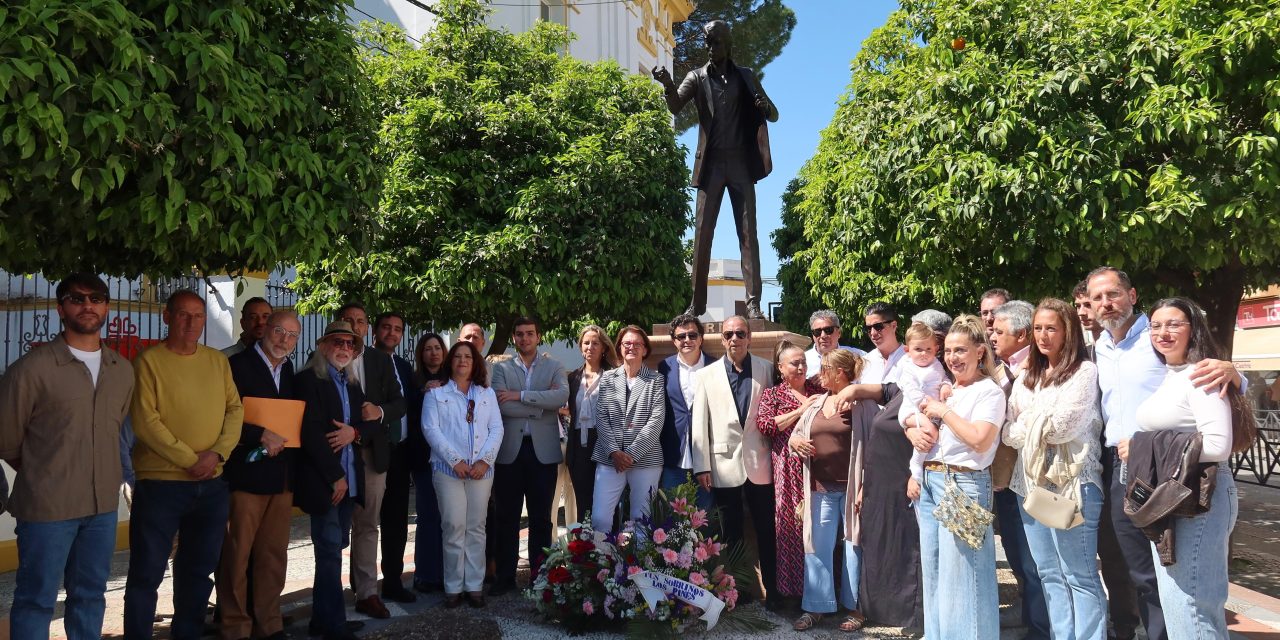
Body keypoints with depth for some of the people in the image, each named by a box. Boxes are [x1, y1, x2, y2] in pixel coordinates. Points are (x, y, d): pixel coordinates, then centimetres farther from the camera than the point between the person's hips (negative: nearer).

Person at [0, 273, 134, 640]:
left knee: (90, 595, 16)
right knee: (36, 599, 7)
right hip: (47, 504, -4)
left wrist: (96, 471, 13)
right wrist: (41, 472, 10)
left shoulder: (123, 370, 5)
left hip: (103, 502, 5)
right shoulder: (34, 366, -11)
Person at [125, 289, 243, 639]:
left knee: (198, 570, 16)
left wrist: (217, 453, -11)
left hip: (212, 484, 5)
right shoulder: (149, 361, -6)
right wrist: (189, 460, -15)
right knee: (147, 573, 3)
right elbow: (146, 421, -13)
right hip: (160, 482, -5)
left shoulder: (218, 360, 8)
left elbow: (235, 409, 4)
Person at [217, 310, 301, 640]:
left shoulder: (291, 371, 14)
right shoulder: (237, 364, -6)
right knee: (237, 555, 3)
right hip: (246, 474, -6)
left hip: (282, 476, 6)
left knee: (274, 555, 11)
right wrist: (261, 436, -19)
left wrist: (284, 440, 0)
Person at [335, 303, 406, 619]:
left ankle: (367, 593, 13)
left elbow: (400, 403, 6)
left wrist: (380, 411, -15)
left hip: (372, 452, 2)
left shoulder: (382, 361, 8)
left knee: (367, 525, 6)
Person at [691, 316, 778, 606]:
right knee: (730, 534, 10)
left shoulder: (766, 369, 4)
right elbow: (700, 423, 1)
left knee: (766, 531, 8)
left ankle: (771, 589, 21)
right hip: (725, 465, 0)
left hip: (760, 463, 0)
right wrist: (702, 466, -3)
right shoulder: (706, 375, 3)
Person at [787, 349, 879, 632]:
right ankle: (815, 606, 16)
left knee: (854, 545, 6)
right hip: (821, 488, 5)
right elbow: (797, 433, 19)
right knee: (817, 546, 6)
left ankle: (855, 607, 19)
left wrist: (866, 487, -15)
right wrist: (795, 441, -5)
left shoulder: (862, 403, -7)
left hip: (852, 487, -5)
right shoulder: (816, 403, 10)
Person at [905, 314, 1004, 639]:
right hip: (928, 482, 8)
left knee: (961, 572, -4)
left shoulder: (990, 392, -6)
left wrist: (944, 411, -12)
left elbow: (980, 439, -20)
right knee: (933, 570, 14)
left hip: (963, 484, -8)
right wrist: (914, 431, 0)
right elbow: (911, 424, 21)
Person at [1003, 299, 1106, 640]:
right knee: (1049, 574, 12)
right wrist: (1040, 428, -8)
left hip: (1071, 482, -7)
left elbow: (1062, 426, -15)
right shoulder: (1027, 377, 15)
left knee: (1079, 576, -1)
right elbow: (1009, 432, 9)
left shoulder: (1084, 371, -5)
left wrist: (1029, 425, 1)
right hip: (1030, 481, 7)